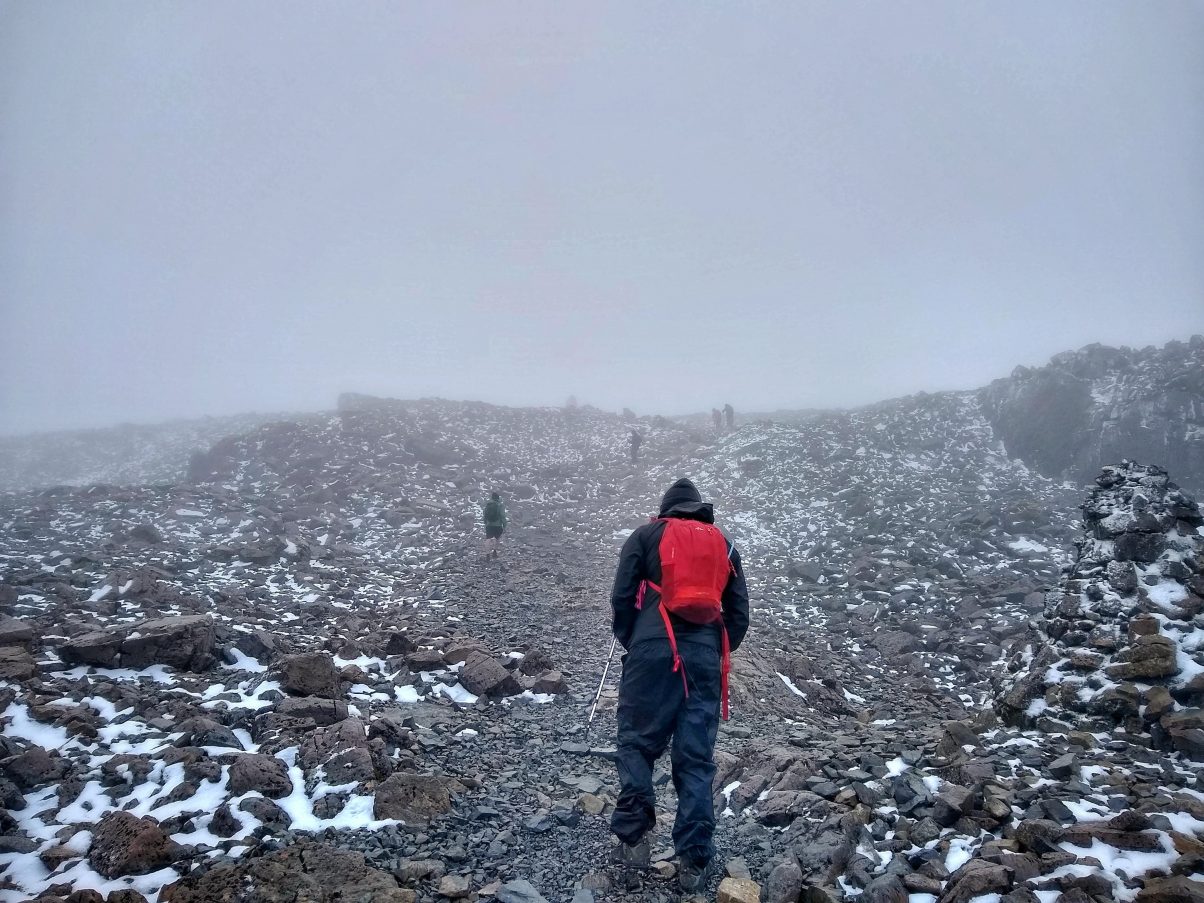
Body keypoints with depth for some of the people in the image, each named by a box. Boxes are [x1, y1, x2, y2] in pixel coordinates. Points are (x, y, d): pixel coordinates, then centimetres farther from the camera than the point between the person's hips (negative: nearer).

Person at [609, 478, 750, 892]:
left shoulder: (645, 536, 12)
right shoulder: (724, 545, 21)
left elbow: (622, 598, 2)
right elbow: (739, 612, 14)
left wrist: (632, 644, 14)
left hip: (653, 651, -2)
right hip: (706, 658, 3)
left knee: (636, 744, 10)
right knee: (696, 761, 6)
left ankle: (634, 838, 4)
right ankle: (693, 862, 8)